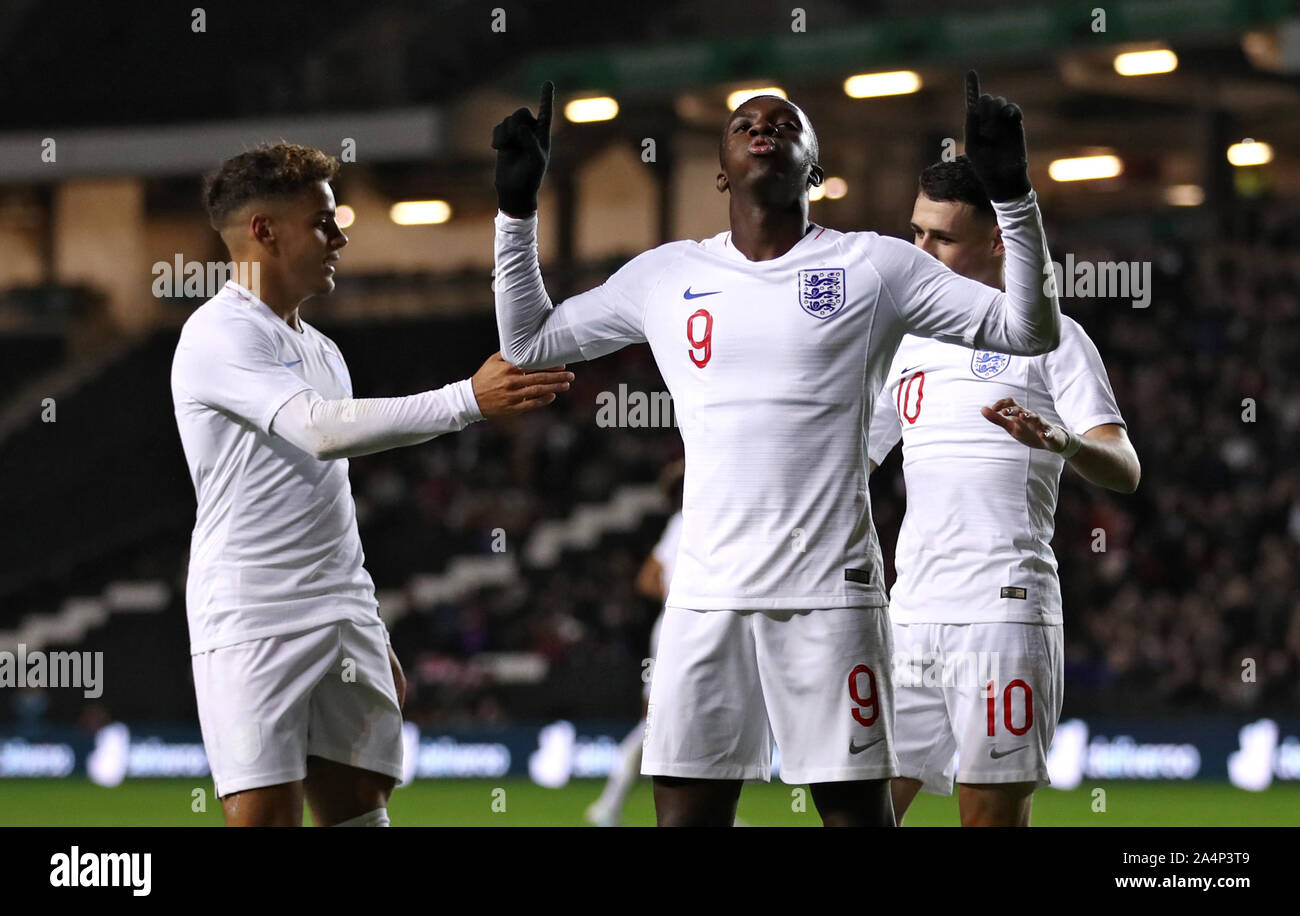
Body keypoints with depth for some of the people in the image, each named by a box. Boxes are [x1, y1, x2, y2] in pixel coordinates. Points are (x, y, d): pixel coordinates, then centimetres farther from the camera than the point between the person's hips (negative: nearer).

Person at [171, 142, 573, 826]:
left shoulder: (320, 349, 19)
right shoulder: (220, 335, -10)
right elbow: (320, 429, -25)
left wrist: (373, 643, 22)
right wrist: (470, 399, -28)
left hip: (341, 617, 8)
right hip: (251, 623, -8)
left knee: (361, 808, 3)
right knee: (264, 816, -12)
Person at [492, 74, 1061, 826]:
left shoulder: (873, 267, 4)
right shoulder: (667, 276, 13)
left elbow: (1030, 330, 2)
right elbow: (527, 341, 23)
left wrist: (1013, 197, -8)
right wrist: (518, 209, 15)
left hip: (831, 591, -3)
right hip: (707, 594, 3)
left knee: (858, 809, -3)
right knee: (686, 810, 1)